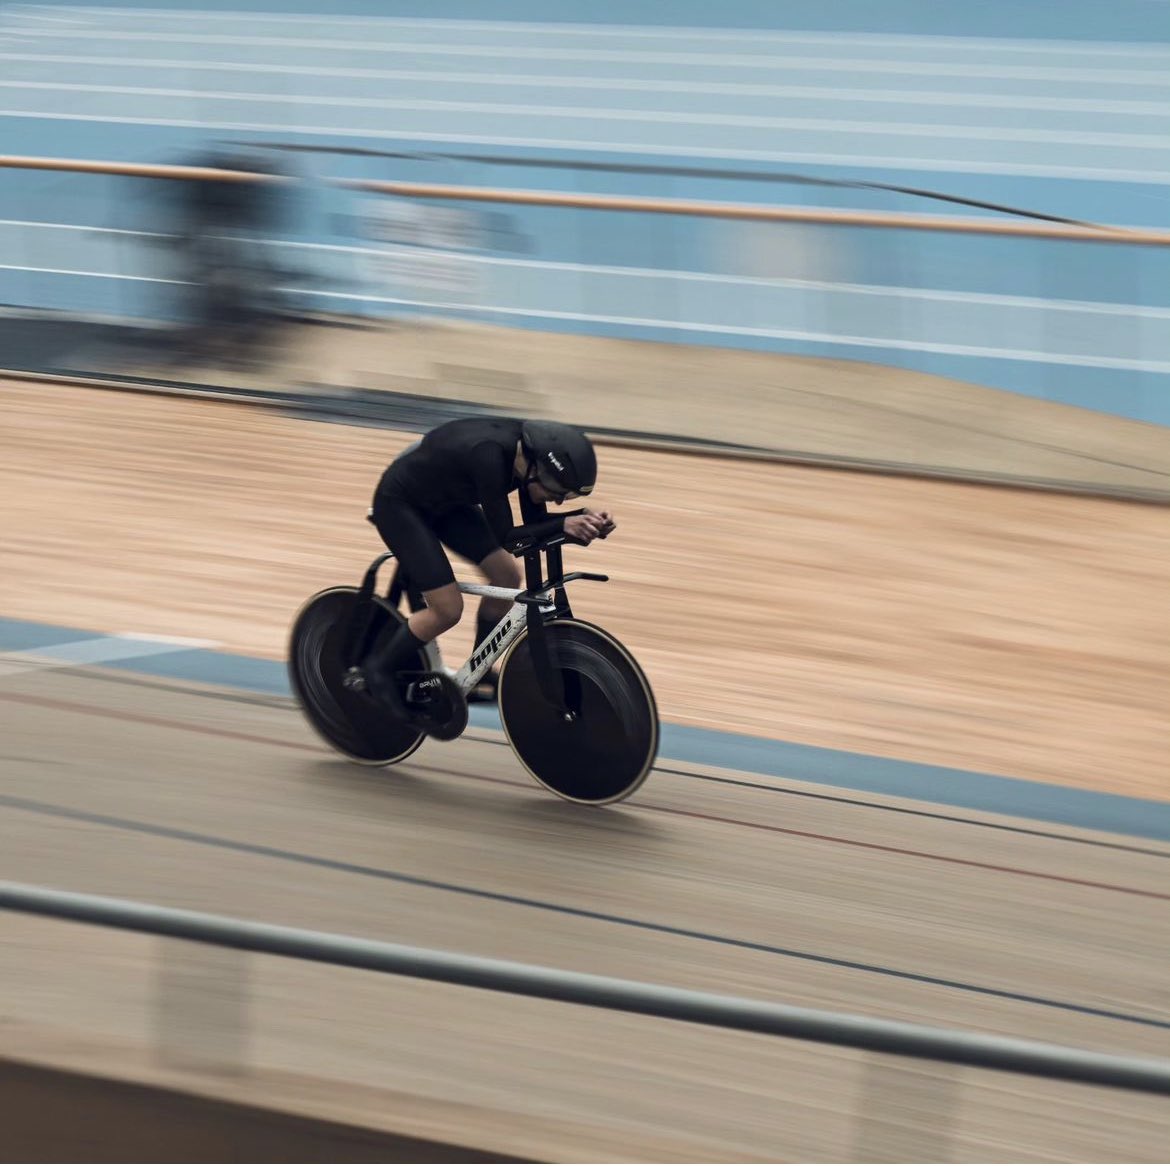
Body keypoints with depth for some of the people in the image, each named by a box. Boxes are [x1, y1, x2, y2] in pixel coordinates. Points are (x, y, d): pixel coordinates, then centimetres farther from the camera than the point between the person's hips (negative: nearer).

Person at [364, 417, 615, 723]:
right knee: (447, 610, -12)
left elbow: (535, 524, -7)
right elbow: (503, 536, -33)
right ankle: (380, 669, 11)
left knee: (506, 574, 0)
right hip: (399, 505, -8)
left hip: (444, 501, 8)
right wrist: (563, 524, -41)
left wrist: (586, 519, -22)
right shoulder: (489, 456, -38)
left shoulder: (531, 451, -15)